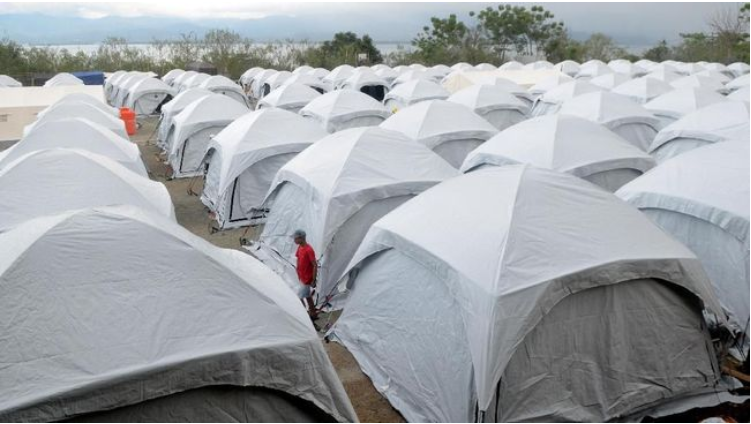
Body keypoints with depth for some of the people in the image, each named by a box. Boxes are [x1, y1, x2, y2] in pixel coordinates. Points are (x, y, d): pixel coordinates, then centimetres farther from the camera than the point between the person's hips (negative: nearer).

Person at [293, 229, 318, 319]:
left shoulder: (309, 250, -26)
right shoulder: (300, 247, 0)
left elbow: (315, 265, -24)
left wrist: (313, 280, -21)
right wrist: (298, 272, 16)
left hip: (307, 279, -9)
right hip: (302, 277, 9)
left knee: (299, 297, -3)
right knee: (307, 296, 19)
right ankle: (313, 314, 32)